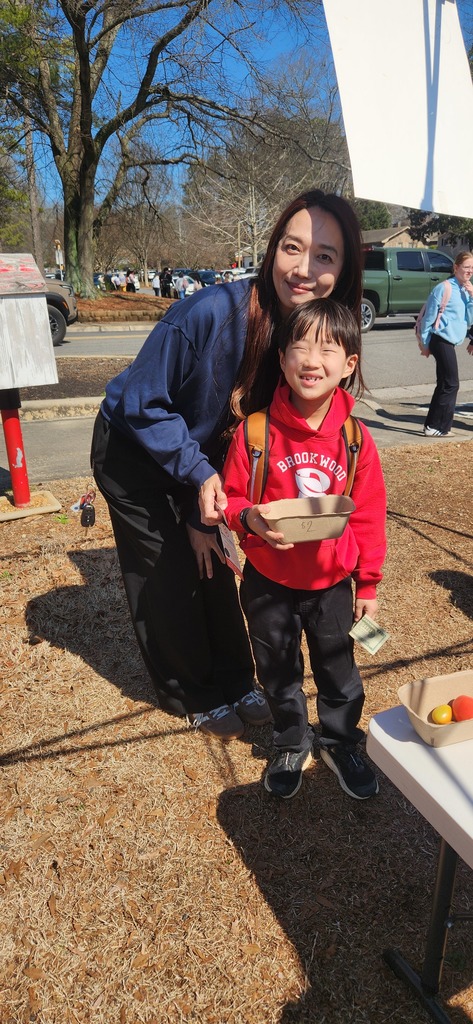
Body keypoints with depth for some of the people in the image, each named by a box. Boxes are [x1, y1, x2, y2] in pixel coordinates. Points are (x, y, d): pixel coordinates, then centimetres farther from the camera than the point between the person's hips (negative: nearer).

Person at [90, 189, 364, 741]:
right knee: (168, 573, 3)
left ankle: (233, 682, 29)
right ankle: (191, 695, 23)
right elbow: (141, 404, -24)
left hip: (197, 453, 5)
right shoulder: (211, 312, -35)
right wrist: (198, 474, -29)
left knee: (210, 561, 10)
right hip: (132, 450, -5)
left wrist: (207, 498, -10)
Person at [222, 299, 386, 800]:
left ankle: (340, 742, 45)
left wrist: (368, 583, 2)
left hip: (332, 582, 1)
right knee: (278, 672, 18)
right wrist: (249, 518, -28)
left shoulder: (355, 437, -11)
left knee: (338, 669, 18)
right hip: (269, 582, 0)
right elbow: (230, 497, -5)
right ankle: (292, 744, 44)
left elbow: (369, 516, -3)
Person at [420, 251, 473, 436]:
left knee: (444, 385, 11)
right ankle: (436, 427, 0)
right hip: (441, 341, -8)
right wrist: (425, 343, -7)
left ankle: (432, 425, 20)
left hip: (451, 343, 8)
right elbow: (429, 317, -8)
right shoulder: (444, 288, -10)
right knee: (451, 384, -7)